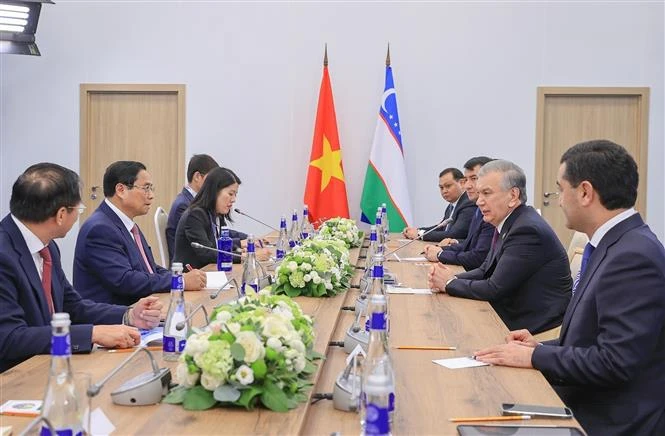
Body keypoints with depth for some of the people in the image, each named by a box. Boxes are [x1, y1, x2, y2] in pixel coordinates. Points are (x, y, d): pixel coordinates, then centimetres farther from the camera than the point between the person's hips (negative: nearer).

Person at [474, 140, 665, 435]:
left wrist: (535, 357, -15)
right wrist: (541, 347, 3)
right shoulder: (616, 245, 9)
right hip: (587, 409, 8)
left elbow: (615, 362, -24)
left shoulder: (634, 257, -21)